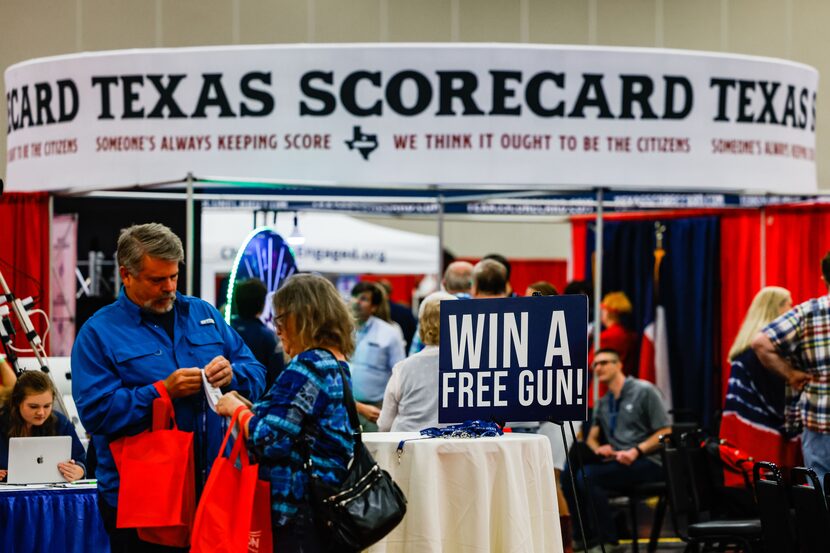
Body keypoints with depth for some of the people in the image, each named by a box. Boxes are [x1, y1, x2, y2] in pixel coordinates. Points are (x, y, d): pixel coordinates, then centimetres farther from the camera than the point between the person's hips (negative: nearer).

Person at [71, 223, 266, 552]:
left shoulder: (204, 314, 13)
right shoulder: (99, 333, -2)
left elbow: (256, 375, 13)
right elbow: (96, 412, -13)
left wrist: (231, 375, -10)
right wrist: (162, 391, -19)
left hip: (215, 484, 4)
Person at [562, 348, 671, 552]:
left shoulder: (644, 391, -1)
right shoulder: (603, 403, 20)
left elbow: (665, 433, -7)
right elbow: (591, 438, 18)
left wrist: (636, 451, -21)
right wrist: (598, 449, -8)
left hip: (646, 462, -7)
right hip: (616, 461, 7)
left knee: (587, 475, -28)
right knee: (569, 474, -16)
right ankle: (584, 537, -10)